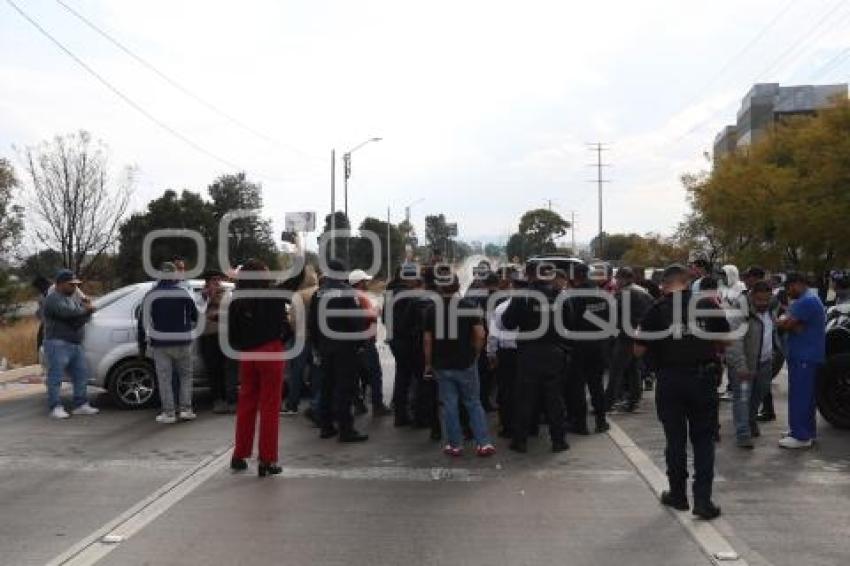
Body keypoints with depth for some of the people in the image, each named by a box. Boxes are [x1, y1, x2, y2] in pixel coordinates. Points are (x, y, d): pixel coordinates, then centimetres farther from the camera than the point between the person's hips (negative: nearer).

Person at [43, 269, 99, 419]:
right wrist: (85, 309, -9)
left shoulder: (74, 296, 18)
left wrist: (87, 307, -8)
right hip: (58, 343, -8)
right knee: (56, 376, -7)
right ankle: (56, 407, -4)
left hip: (76, 344, 8)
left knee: (81, 375, 7)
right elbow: (66, 312, -25)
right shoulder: (53, 298, -8)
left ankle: (81, 405, 12)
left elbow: (85, 315, 14)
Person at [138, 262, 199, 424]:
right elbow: (195, 317, 9)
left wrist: (142, 345, 9)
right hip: (183, 343, 1)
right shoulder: (184, 293, 0)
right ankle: (186, 409, 7)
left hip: (161, 343, 0)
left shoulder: (151, 295, 0)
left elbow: (143, 321, 2)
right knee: (185, 375, 13)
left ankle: (169, 413, 3)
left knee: (164, 378, 3)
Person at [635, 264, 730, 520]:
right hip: (703, 377, 1)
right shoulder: (708, 305, -2)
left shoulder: (657, 309, -7)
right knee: (703, 439, 10)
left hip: (670, 380, -1)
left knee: (676, 439, 11)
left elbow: (639, 349, -4)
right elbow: (726, 339, 7)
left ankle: (678, 494, 23)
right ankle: (703, 499, 4)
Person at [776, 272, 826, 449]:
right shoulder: (811, 299, 18)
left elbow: (787, 324, -22)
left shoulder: (805, 301, -18)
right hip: (809, 355, 11)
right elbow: (798, 326, 11)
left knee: (799, 395, -7)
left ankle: (800, 436, -3)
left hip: (804, 357, -11)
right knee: (806, 395, 17)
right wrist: (790, 324, -9)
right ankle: (808, 431, 26)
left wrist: (776, 322, -3)